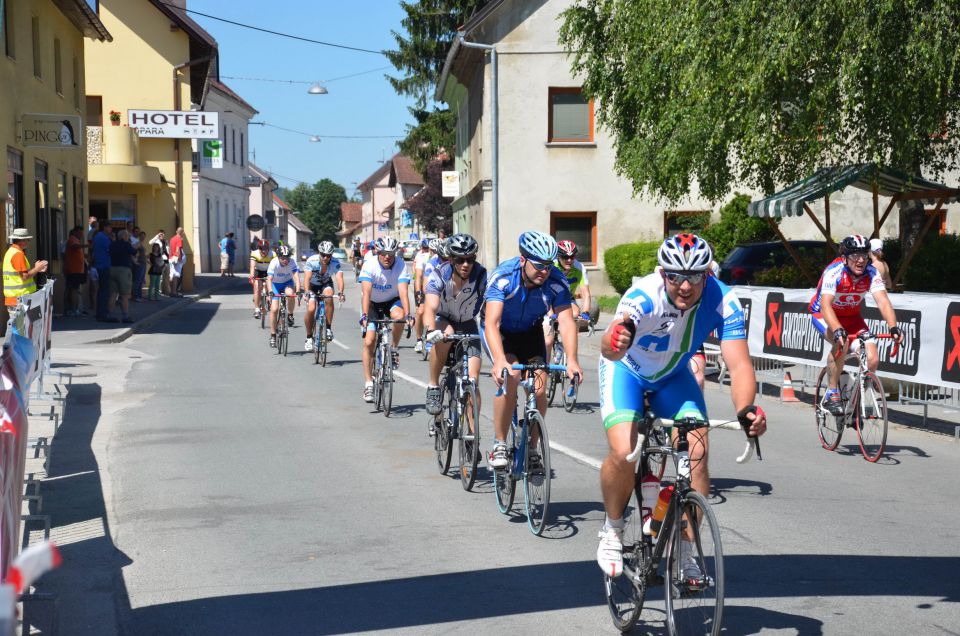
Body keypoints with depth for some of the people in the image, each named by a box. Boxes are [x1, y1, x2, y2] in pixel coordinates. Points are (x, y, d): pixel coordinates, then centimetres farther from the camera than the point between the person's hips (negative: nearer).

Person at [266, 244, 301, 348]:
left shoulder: (292, 262, -25)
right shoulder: (274, 263, -28)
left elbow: (296, 277, -33)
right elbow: (269, 279, -35)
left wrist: (298, 291, -49)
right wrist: (270, 292, -51)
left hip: (288, 282, 1)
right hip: (276, 284, -1)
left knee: (290, 294, -35)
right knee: (274, 309, -13)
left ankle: (290, 315, -8)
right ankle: (273, 336, 0)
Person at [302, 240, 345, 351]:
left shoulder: (335, 263, -27)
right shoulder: (312, 261, -30)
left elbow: (339, 277, -40)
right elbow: (307, 278, -38)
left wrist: (340, 292, -58)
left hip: (326, 284, 1)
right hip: (312, 285, -1)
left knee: (329, 296, -33)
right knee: (311, 309, -19)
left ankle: (328, 328, -20)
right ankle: (309, 337, 3)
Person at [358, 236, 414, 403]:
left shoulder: (400, 265, -24)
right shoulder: (369, 266, -25)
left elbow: (403, 292, -34)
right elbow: (366, 292, -34)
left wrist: (408, 314, -48)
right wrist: (364, 315, -47)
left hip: (392, 301, 0)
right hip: (373, 303, 0)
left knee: (398, 315, -35)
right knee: (369, 342, -11)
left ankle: (394, 350, -10)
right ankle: (368, 383, -2)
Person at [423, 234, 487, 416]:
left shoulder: (481, 276, -23)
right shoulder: (439, 275, -25)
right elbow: (430, 308, -38)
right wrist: (431, 331, -57)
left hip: (467, 326, 1)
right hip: (442, 321, -1)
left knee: (473, 379, -12)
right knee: (445, 334, -38)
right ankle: (433, 387, -22)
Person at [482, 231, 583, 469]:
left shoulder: (556, 282, -26)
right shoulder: (503, 277, -34)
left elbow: (566, 321, -32)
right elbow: (492, 322, -42)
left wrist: (571, 360, -48)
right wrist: (499, 360, -58)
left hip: (530, 331, 3)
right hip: (500, 331, -3)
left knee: (539, 389, -14)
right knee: (510, 378, -27)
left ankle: (531, 449, 5)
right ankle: (499, 445, -13)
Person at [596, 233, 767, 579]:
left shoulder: (722, 301, -28)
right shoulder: (643, 296, -37)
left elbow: (739, 365, -35)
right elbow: (610, 349, -54)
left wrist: (746, 409, -55)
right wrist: (615, 342, -79)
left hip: (673, 375, 3)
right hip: (626, 369, -3)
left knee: (698, 452, -15)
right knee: (623, 453, -23)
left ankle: (684, 551, 2)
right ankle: (612, 531, 5)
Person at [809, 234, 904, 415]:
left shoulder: (871, 273, -20)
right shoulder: (834, 272, -31)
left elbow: (883, 301, -31)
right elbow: (825, 305, -43)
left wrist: (893, 327, -48)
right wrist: (837, 330, -60)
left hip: (852, 317, 4)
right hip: (823, 315, -4)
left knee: (872, 360, -14)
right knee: (842, 342, -35)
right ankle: (831, 394, -20)